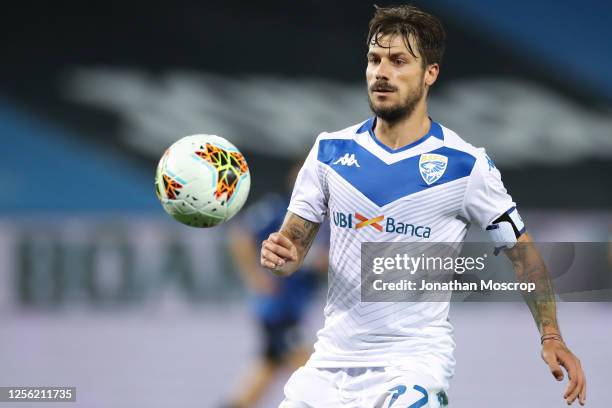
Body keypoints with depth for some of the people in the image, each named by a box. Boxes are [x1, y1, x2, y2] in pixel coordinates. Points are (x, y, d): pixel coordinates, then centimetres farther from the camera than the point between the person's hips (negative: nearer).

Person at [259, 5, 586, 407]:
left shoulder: (466, 164, -6)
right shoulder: (331, 150, 3)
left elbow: (523, 252, 2)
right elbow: (294, 243, 6)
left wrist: (551, 336, -7)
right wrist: (280, 254, -17)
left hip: (416, 359, -4)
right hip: (334, 355, 4)